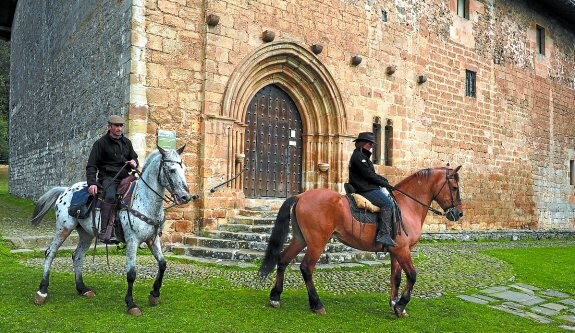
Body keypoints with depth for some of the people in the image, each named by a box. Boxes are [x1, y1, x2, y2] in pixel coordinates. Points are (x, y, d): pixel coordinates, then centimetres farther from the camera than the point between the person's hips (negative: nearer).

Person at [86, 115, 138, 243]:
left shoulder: (127, 142, 17)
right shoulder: (101, 143, 0)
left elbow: (134, 158, 30)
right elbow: (91, 166, -4)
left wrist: (134, 163, 3)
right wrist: (92, 183, -18)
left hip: (125, 177, 6)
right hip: (108, 177, -6)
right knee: (110, 197, -36)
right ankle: (105, 232, -34)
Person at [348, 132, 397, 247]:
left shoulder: (362, 156, 23)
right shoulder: (358, 157, -12)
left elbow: (371, 173, 24)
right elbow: (369, 175, -18)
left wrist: (384, 180, 9)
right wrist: (384, 183, -9)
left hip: (367, 187, 11)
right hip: (365, 190, -11)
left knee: (389, 199, 14)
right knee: (387, 203, -20)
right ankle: (383, 234, -26)